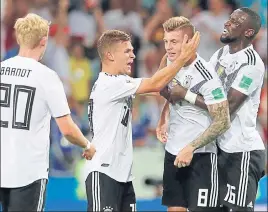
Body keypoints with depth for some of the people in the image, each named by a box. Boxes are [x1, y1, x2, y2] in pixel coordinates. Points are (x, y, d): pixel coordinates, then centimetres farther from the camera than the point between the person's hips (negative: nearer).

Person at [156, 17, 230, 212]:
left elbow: (222, 122, -20)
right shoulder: (171, 62, 1)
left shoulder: (205, 76, -22)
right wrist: (164, 121, 7)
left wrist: (191, 148, -21)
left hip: (199, 157, -7)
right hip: (172, 152, 7)